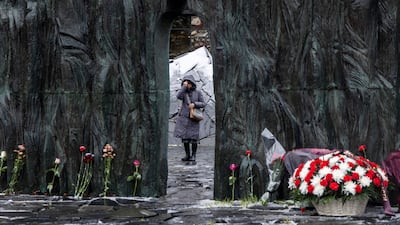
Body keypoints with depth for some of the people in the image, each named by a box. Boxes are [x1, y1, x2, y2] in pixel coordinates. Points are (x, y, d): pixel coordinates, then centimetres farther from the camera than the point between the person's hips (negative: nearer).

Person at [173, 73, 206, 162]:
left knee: (193, 137, -3)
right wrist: (184, 86, -18)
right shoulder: (183, 92, 3)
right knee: (184, 137, 2)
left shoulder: (198, 92, 0)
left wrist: (194, 104, -17)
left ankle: (193, 155, 7)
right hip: (184, 118, 2)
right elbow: (178, 96, -18)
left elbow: (203, 104, -1)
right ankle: (187, 155, 13)